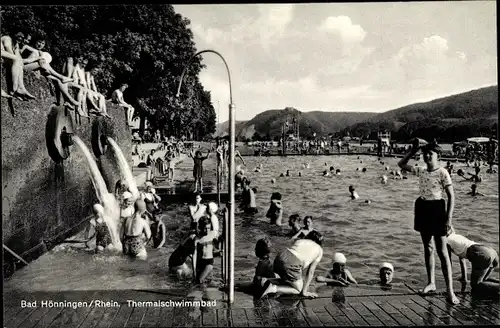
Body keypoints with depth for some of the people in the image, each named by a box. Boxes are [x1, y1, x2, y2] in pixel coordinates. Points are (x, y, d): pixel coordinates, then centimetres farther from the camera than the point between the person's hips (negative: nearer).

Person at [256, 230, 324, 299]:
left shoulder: (299, 240, 31)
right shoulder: (319, 250, 20)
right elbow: (310, 271, 15)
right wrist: (304, 291, 18)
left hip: (279, 258, 6)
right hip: (291, 265, -6)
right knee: (299, 289, 18)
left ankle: (270, 282, 8)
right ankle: (272, 288, -1)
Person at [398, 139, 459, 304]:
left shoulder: (442, 173, -11)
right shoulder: (421, 171, 6)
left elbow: (451, 196, -11)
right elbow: (401, 164, 15)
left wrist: (449, 218, -17)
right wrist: (412, 151, 3)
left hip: (437, 209, -6)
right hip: (422, 209, 6)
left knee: (442, 251, -6)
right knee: (427, 248, 14)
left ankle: (450, 289, -3)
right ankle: (431, 282, 25)